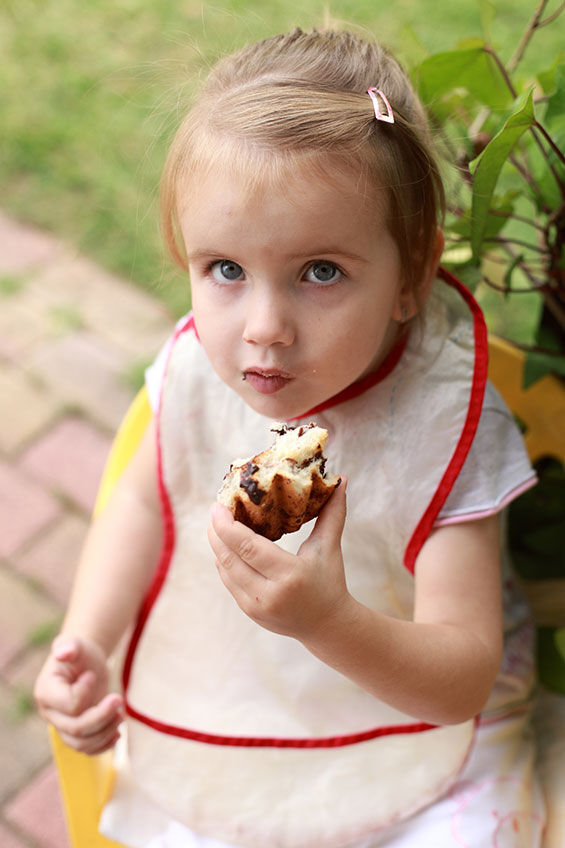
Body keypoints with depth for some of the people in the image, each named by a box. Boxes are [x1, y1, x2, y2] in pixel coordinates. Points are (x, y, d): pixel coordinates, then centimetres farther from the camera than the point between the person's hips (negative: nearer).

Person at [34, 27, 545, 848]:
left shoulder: (445, 425, -27)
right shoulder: (197, 366, -17)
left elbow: (463, 681, -26)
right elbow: (145, 501, 5)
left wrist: (330, 621, -45)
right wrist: (85, 643, -7)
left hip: (415, 717, -2)